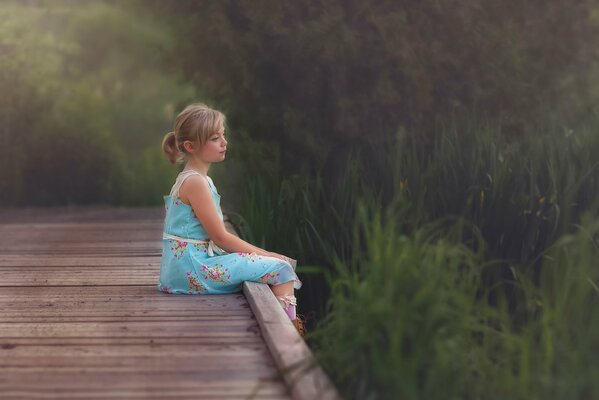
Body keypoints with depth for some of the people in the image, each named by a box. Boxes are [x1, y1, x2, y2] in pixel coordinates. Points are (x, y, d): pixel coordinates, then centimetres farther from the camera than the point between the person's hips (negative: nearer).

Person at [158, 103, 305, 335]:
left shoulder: (194, 179, 16)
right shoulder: (195, 182, -15)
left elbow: (216, 237, 17)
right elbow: (220, 237, -15)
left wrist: (263, 254, 10)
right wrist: (266, 255, -7)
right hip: (193, 269, -10)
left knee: (278, 264, 15)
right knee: (281, 268, -12)